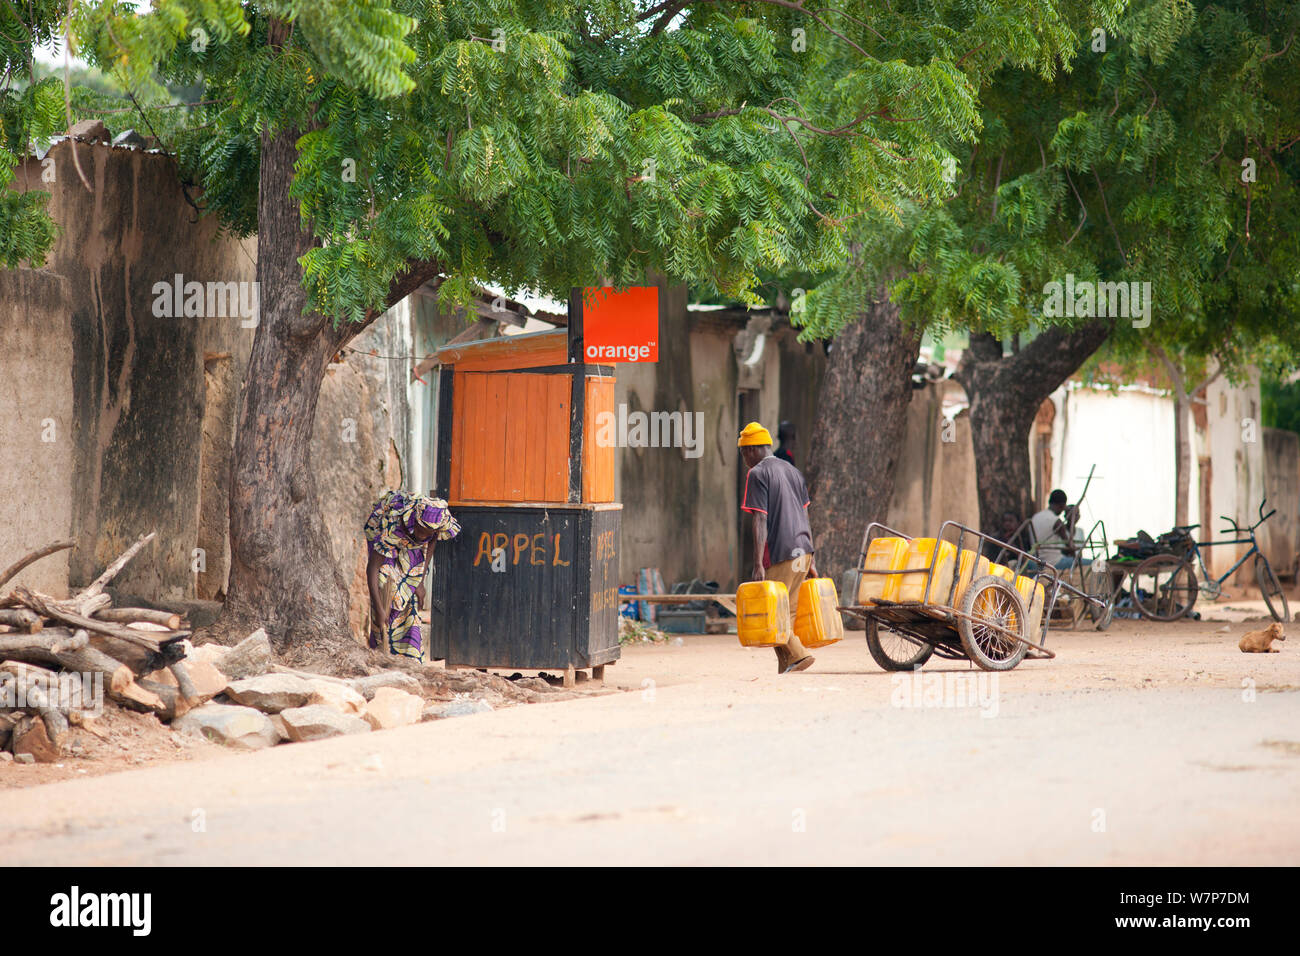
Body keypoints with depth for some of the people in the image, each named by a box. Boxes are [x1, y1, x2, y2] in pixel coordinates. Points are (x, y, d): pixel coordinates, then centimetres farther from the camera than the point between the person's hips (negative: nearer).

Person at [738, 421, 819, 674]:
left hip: (780, 554, -8)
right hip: (803, 549, 8)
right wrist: (810, 560, 22)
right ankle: (785, 667, 7)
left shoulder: (757, 475, -6)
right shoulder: (792, 471, 18)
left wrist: (758, 565, -16)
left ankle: (797, 655, -15)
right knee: (787, 611, 10)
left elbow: (760, 522, -14)